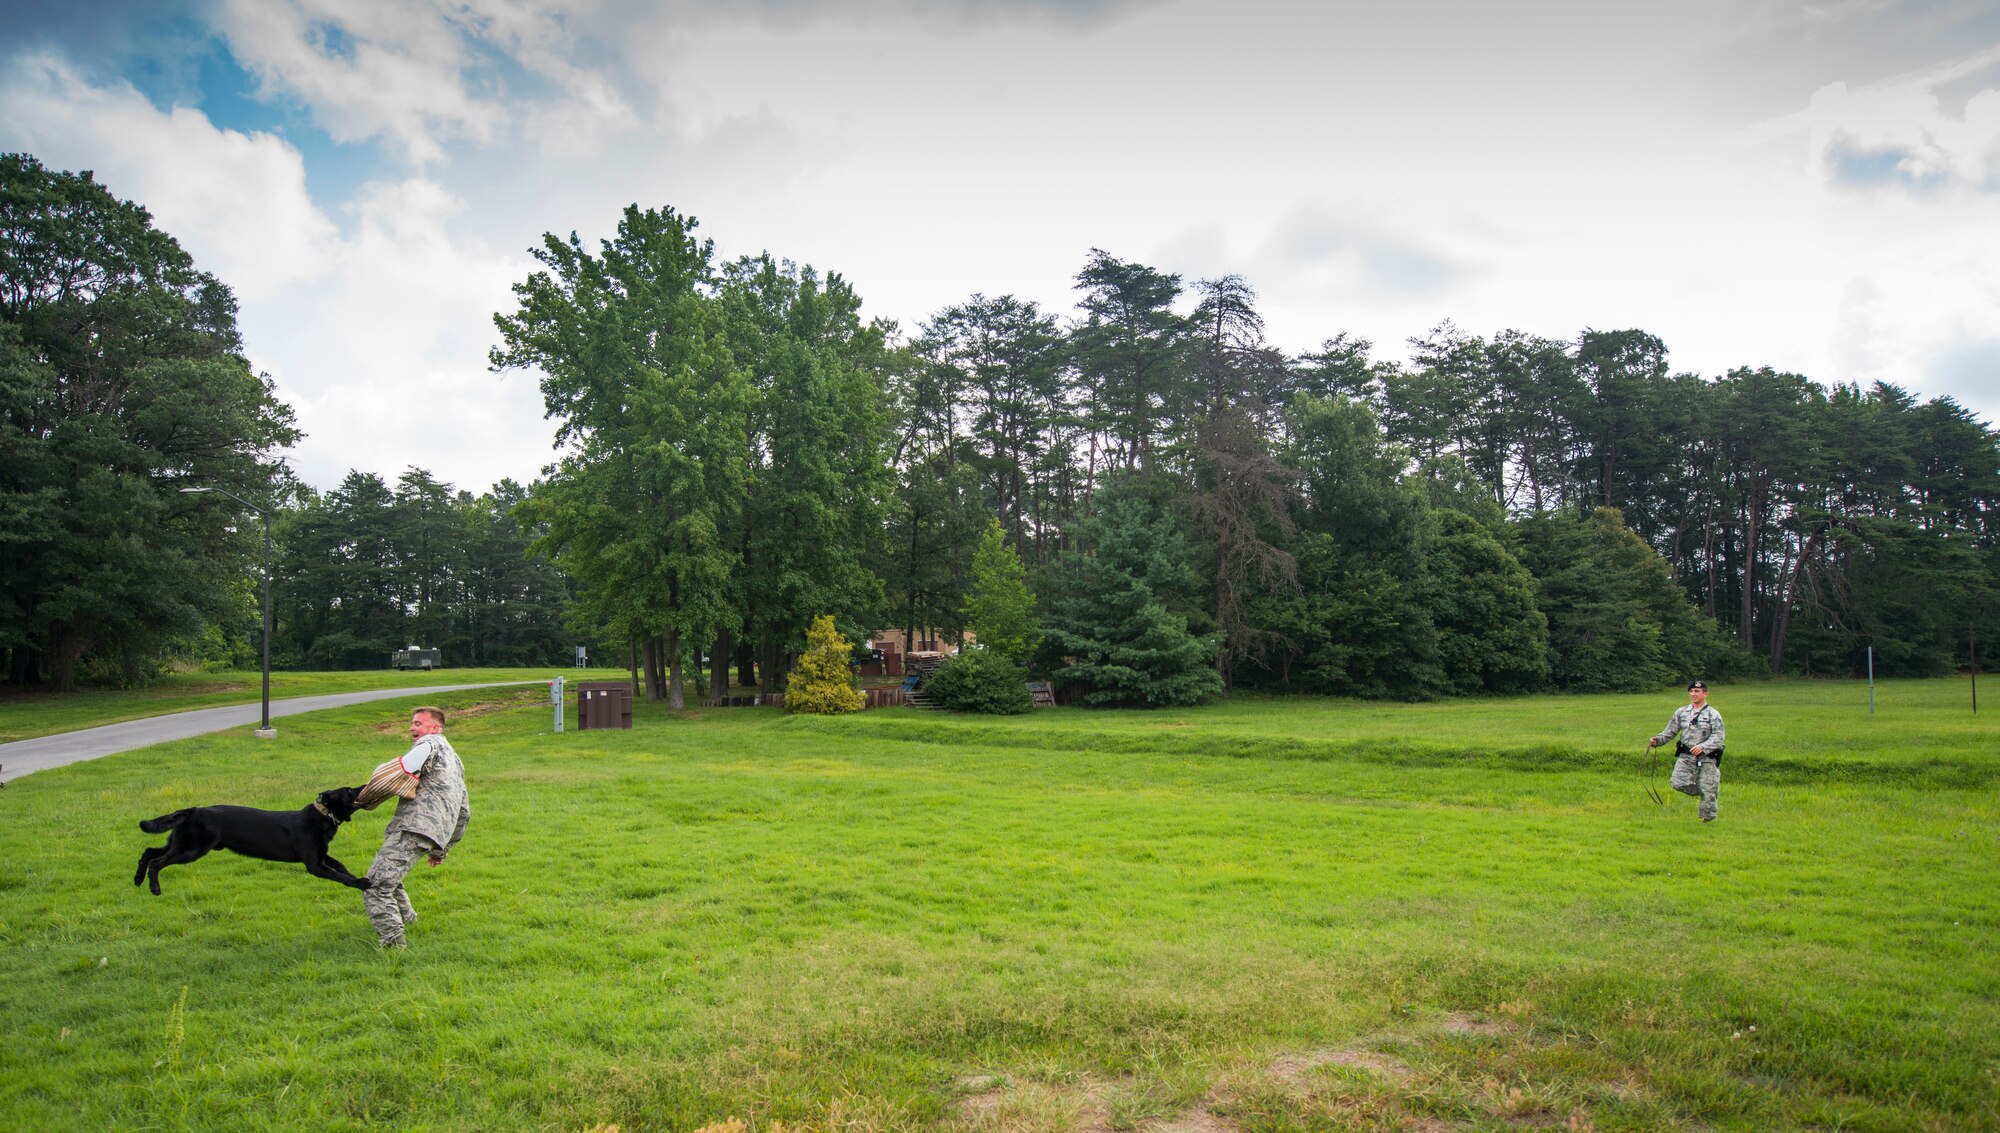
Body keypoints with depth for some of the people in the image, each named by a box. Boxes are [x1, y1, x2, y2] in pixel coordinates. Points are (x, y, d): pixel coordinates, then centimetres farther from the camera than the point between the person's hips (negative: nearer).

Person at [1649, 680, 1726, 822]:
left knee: (1707, 791, -1)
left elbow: (1718, 737, -12)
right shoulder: (1681, 712, 11)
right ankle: (1711, 791, 17)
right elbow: (1670, 731, 11)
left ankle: (1708, 819, 19)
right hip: (1685, 756, 3)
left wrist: (1703, 747, -29)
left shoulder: (1713, 715, -2)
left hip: (1706, 758, -3)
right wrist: (1658, 740, -9)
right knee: (1679, 784, -11)